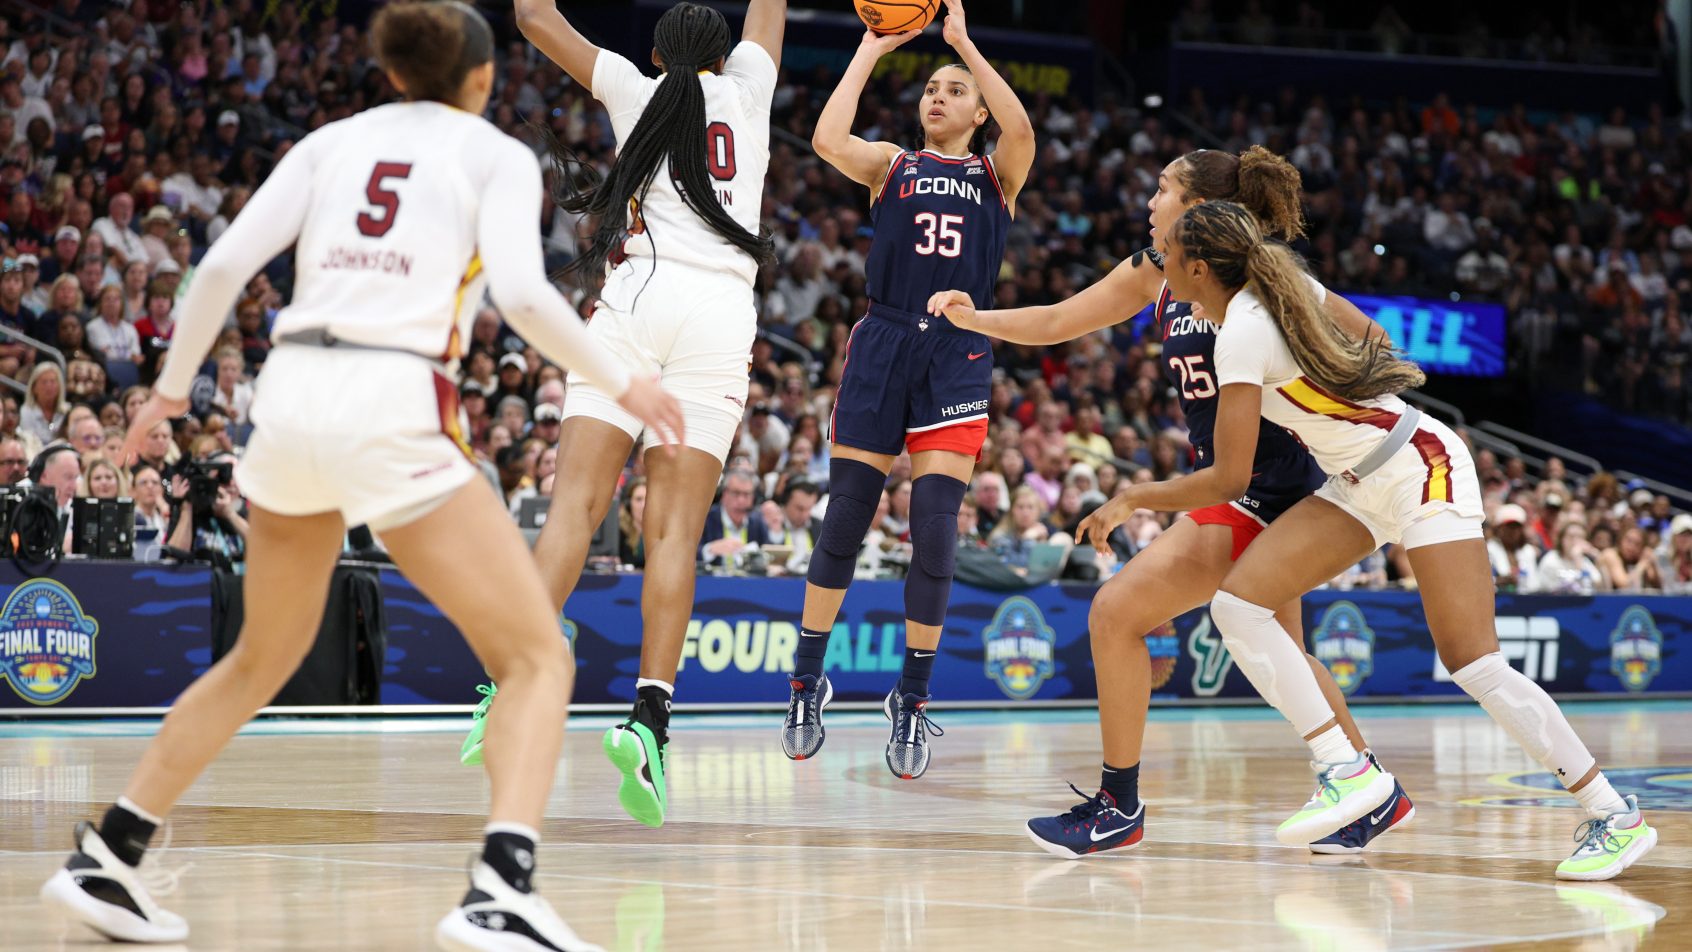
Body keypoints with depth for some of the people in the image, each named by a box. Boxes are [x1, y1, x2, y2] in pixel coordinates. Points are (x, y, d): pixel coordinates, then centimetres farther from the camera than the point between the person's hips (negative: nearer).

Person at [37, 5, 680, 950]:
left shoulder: (335, 140, 19)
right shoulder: (497, 154, 8)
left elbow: (226, 264, 8)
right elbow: (521, 292, -9)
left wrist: (174, 384, 20)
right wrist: (622, 383, 2)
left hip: (293, 388, 5)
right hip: (392, 409, -5)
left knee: (265, 658, 26)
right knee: (539, 659, -2)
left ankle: (105, 861, 26)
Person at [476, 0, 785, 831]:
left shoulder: (636, 93, 15)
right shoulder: (746, 90, 18)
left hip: (638, 294, 0)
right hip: (721, 310, 0)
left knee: (576, 502, -7)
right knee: (674, 527, -5)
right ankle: (648, 715, -20)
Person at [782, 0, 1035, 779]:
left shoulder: (996, 175, 10)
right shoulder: (891, 166, 10)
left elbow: (1021, 130, -13)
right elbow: (827, 139, -10)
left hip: (957, 356, 0)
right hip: (883, 344, 0)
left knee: (934, 531, -7)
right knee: (843, 522, 1)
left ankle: (912, 701, 5)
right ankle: (807, 680, 15)